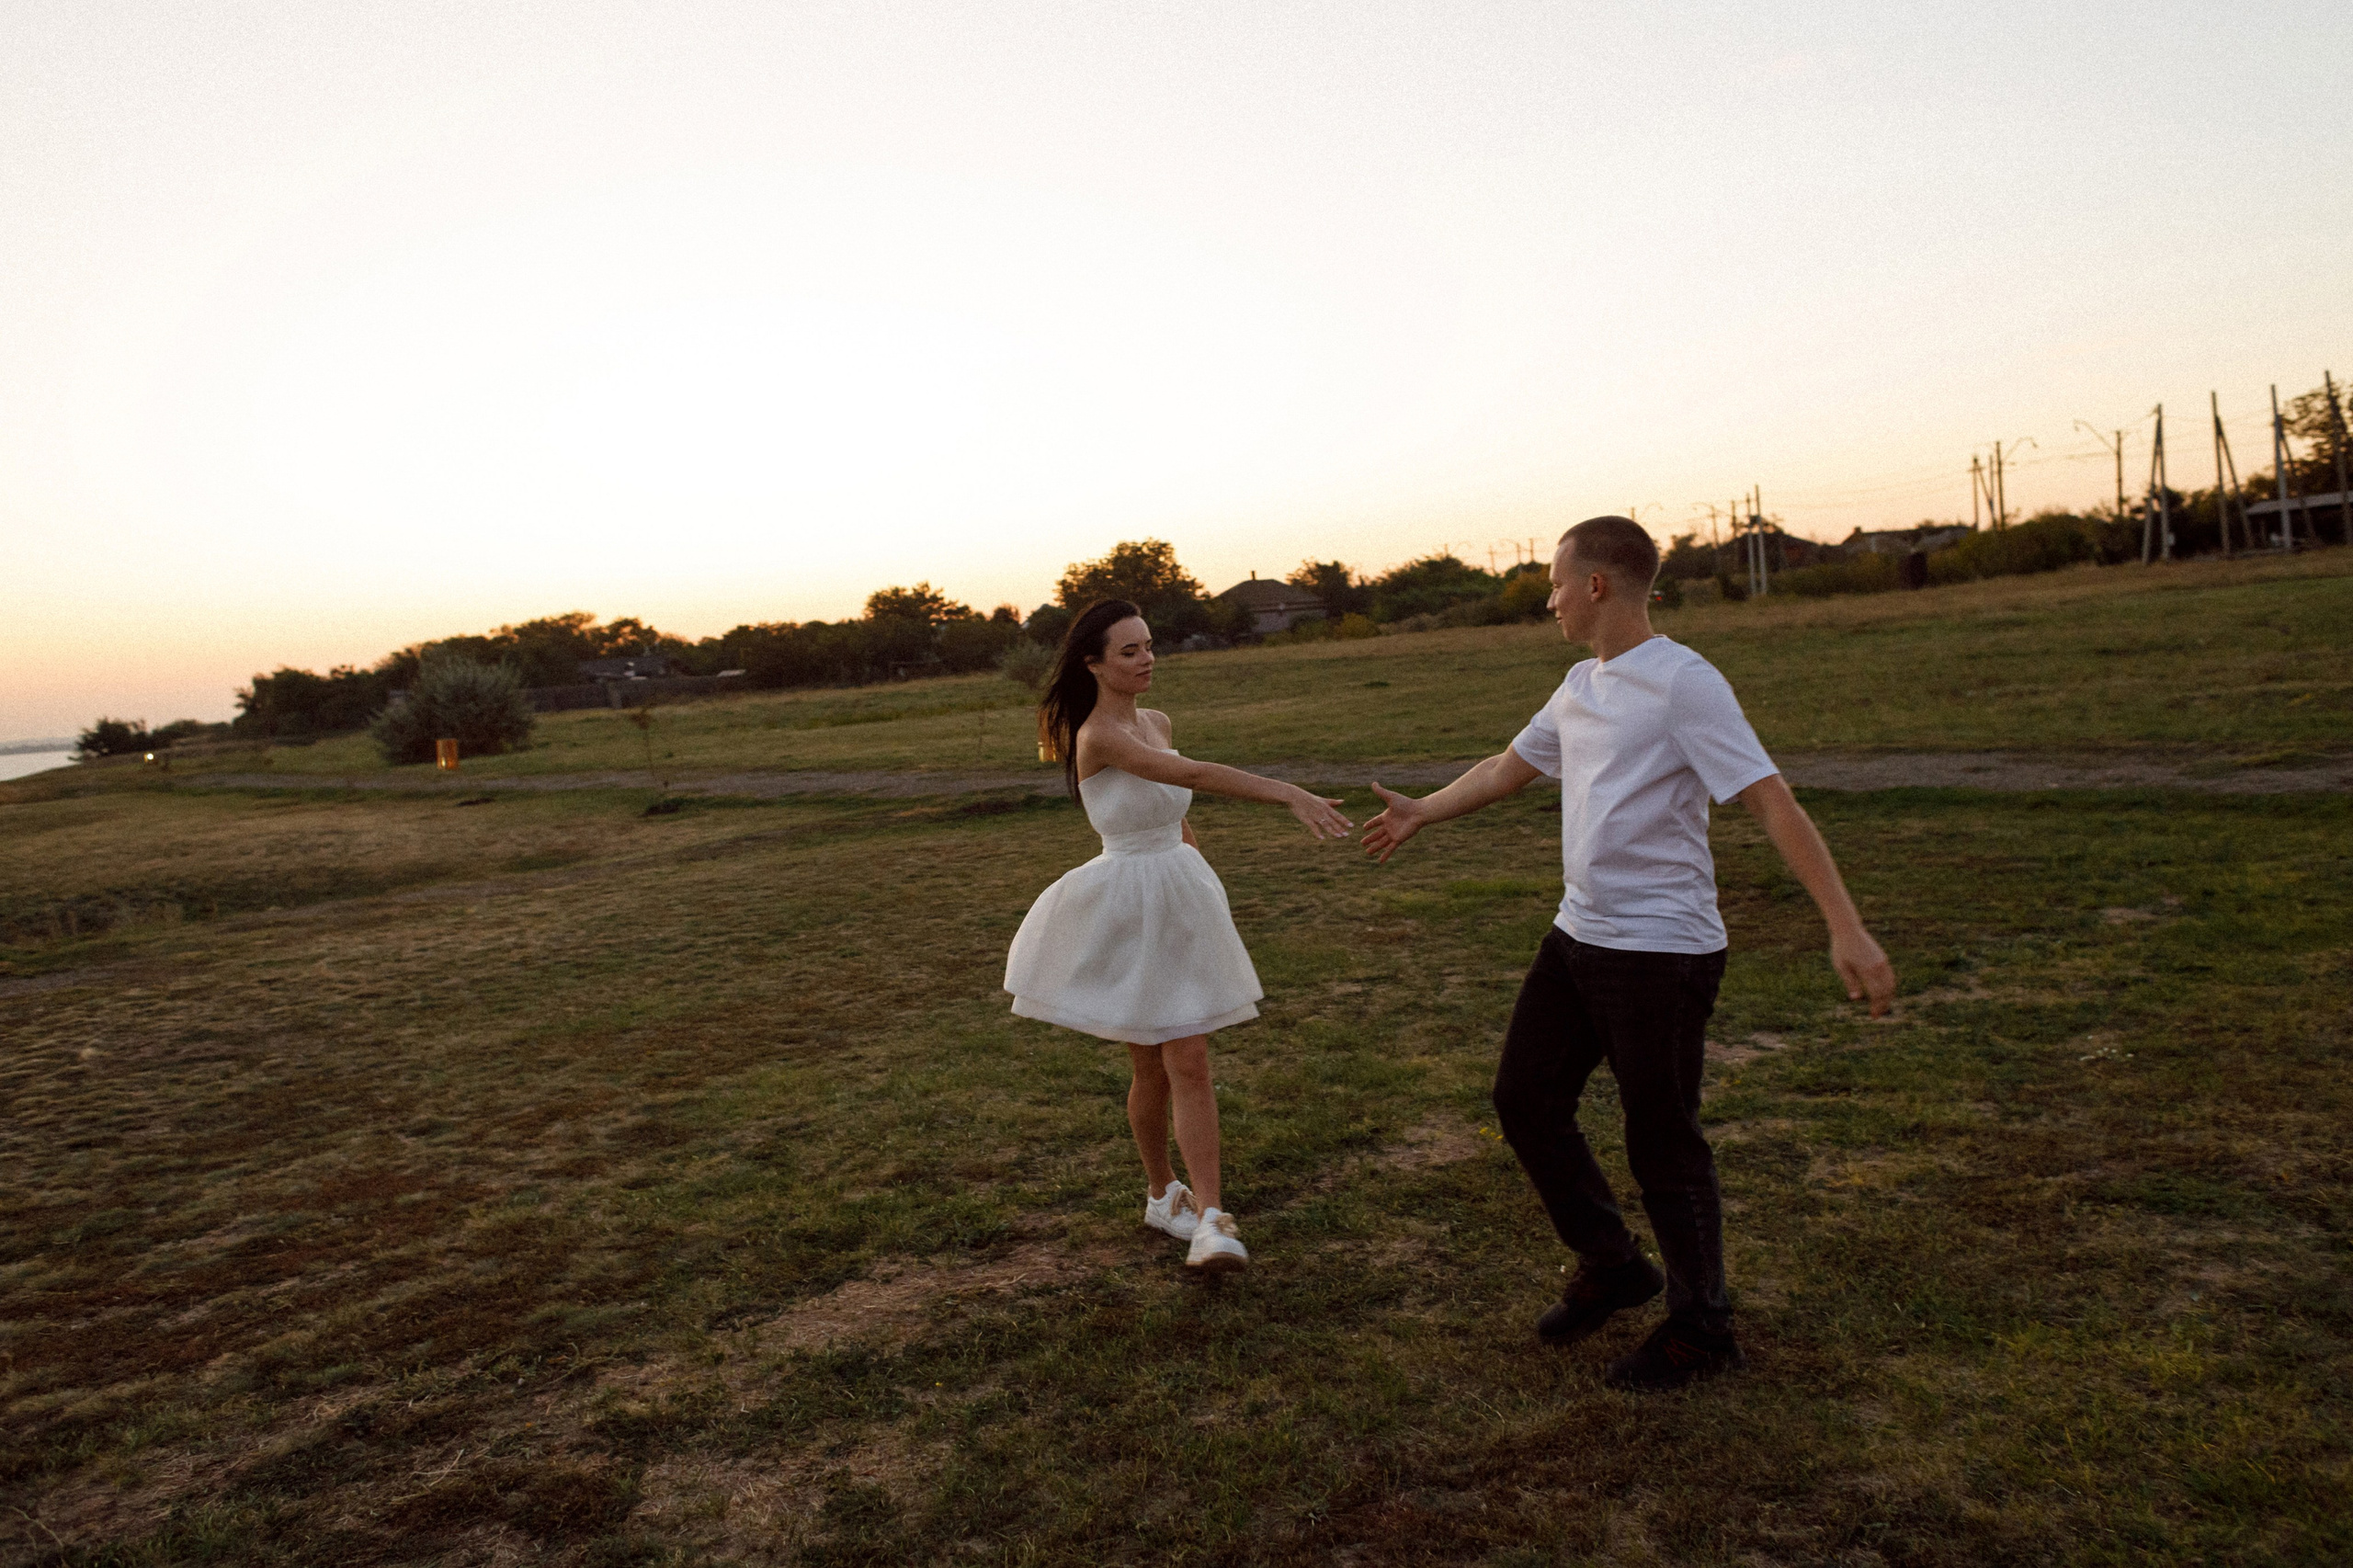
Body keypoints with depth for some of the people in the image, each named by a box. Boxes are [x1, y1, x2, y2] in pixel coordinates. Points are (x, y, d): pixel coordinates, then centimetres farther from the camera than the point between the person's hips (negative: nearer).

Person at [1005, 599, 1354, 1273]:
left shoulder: (1158, 723, 6)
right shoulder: (1098, 736, -19)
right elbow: (1193, 774, -34)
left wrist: (1204, 887, 23)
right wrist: (1290, 794, -42)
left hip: (1179, 900, 6)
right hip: (1126, 907, -6)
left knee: (1188, 1064, 4)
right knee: (1154, 1067, 6)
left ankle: (1209, 1217, 8)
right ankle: (1163, 1194, 28)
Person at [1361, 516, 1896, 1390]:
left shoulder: (1683, 684, -16)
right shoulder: (1581, 686, 11)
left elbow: (1772, 803, -21)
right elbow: (1510, 768, 26)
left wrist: (1846, 929, -28)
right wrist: (1423, 813, 36)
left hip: (1662, 950, -9)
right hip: (1578, 934, 9)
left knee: (1662, 1143, 2)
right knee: (1525, 1098, 13)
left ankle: (1700, 1329, 23)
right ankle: (1610, 1266, 32)